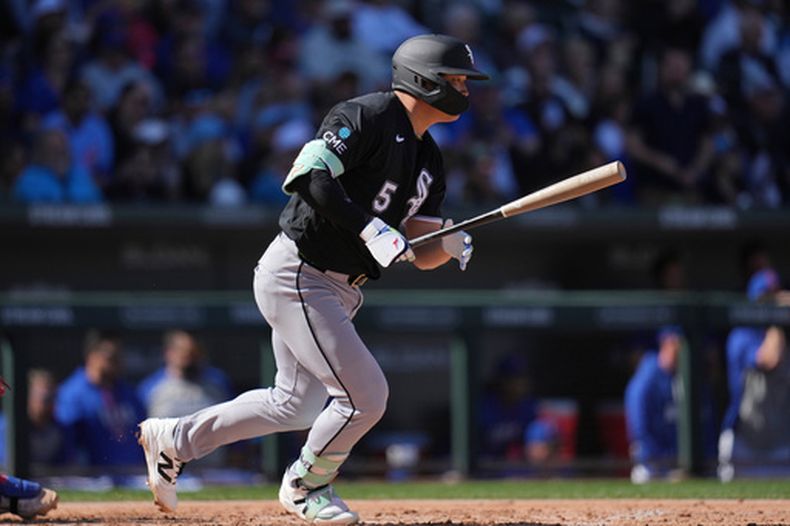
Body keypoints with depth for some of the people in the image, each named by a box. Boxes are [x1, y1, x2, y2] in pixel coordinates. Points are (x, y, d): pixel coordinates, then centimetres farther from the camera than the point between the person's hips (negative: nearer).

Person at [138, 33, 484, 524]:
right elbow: (308, 176, -26)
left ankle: (174, 439, 31)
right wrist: (369, 227, -30)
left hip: (336, 290, 10)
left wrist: (451, 245, -9)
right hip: (296, 276, -10)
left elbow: (420, 253, 12)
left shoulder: (428, 157, 14)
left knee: (295, 405, 18)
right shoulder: (368, 116, -14)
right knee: (365, 395, -11)